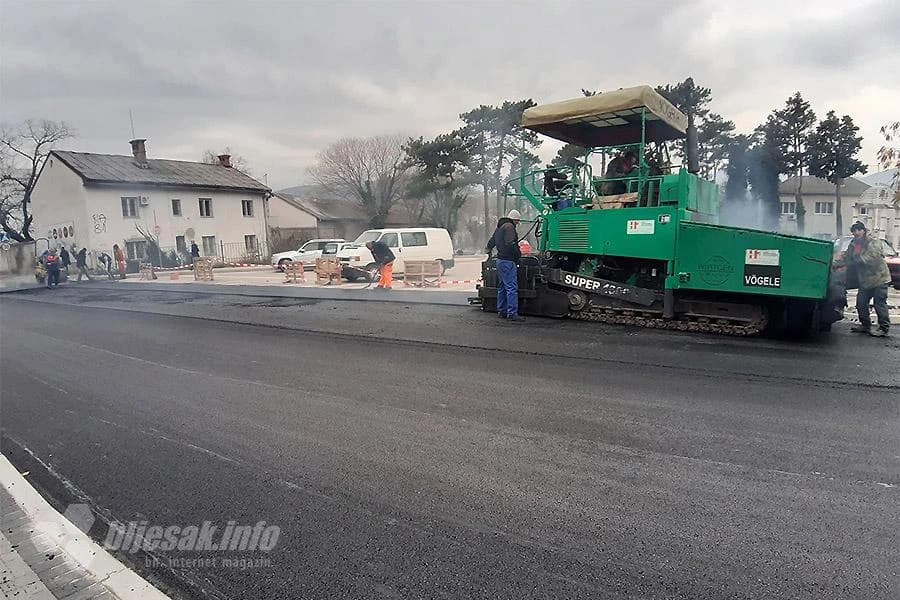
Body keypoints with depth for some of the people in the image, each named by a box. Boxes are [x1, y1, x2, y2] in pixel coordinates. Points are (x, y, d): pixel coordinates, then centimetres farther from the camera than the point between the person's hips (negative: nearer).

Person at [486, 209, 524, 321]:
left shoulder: (499, 227, 19)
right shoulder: (509, 226, -11)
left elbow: (491, 242, 31)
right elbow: (510, 244, -23)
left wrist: (489, 250, 49)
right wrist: (519, 253, -10)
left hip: (500, 260, 10)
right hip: (508, 261, -10)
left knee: (502, 287, 15)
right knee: (512, 288, -10)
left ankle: (501, 311, 21)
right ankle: (512, 313, -12)